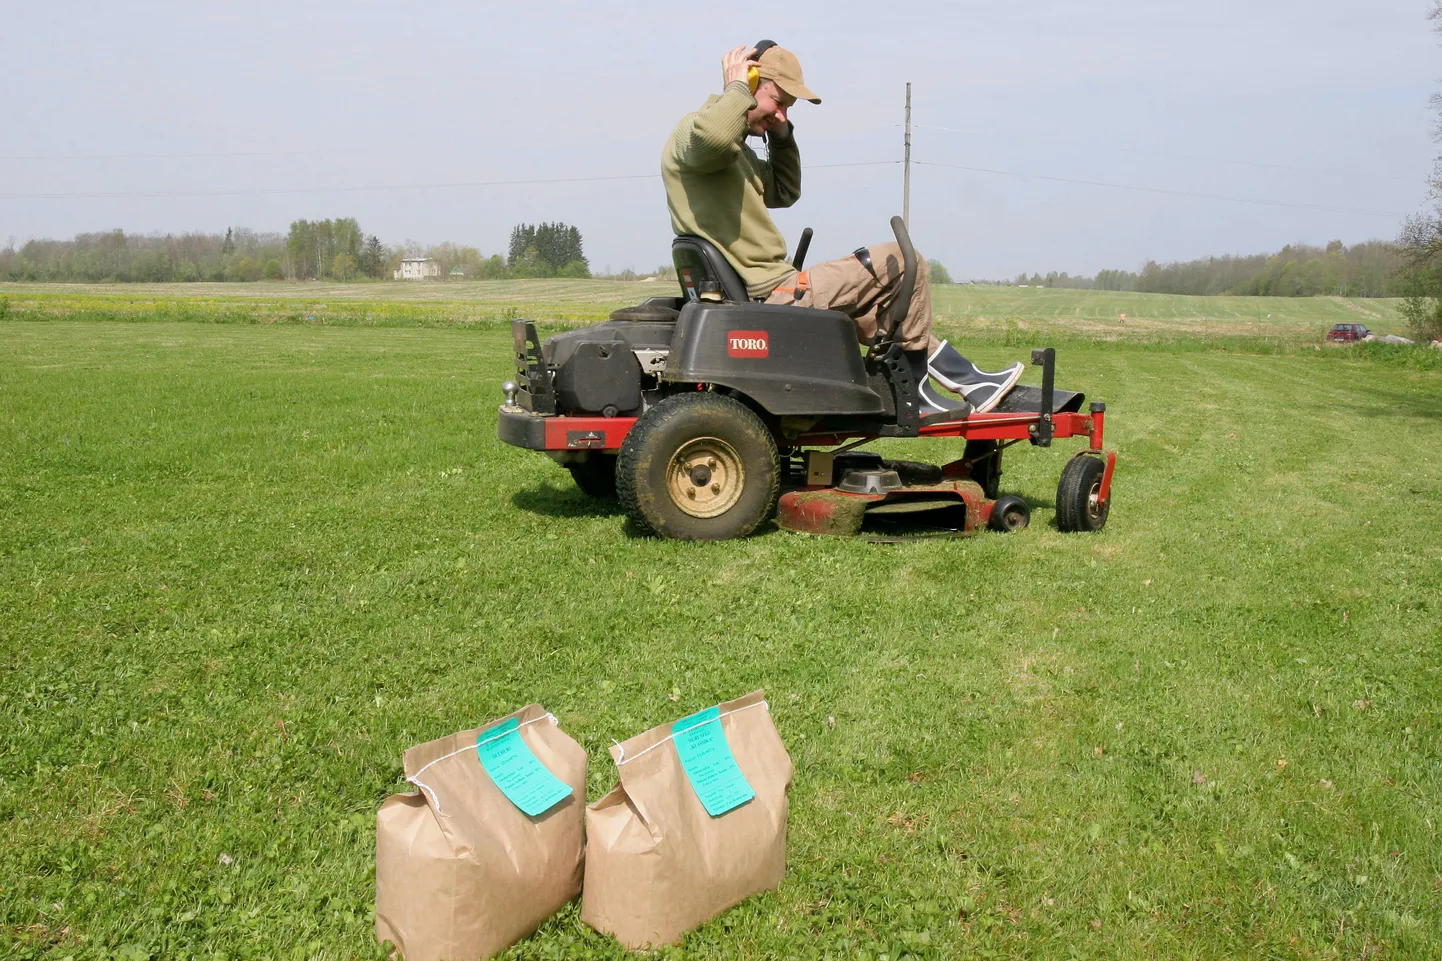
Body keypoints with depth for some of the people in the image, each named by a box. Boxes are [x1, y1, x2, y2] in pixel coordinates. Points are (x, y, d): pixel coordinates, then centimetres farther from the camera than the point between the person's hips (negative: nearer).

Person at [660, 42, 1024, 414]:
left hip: (764, 291, 11)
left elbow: (783, 192, 31)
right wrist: (737, 87, -17)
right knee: (900, 262, -2)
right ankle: (913, 384, 12)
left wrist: (781, 135, 16)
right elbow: (713, 135, -38)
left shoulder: (737, 149, 20)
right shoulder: (691, 133, -11)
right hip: (771, 294, -11)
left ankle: (963, 378, 30)